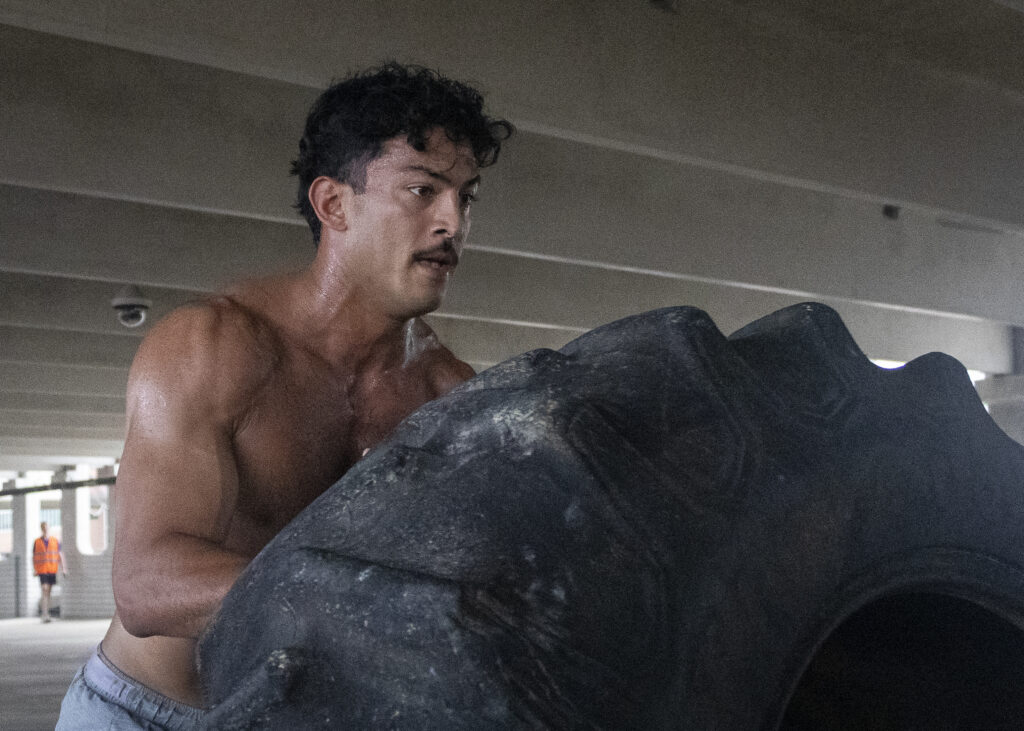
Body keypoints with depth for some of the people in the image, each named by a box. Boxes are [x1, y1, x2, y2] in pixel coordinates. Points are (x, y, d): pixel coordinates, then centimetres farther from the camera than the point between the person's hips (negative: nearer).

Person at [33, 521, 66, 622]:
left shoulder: (55, 541, 8)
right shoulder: (36, 542, 4)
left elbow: (60, 556, 9)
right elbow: (33, 557, 6)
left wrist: (63, 568, 1)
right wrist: (34, 570, -4)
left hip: (52, 570, 3)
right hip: (42, 570, -3)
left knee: (48, 592, 9)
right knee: (44, 591, -13)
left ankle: (45, 611, 21)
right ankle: (44, 615, -14)